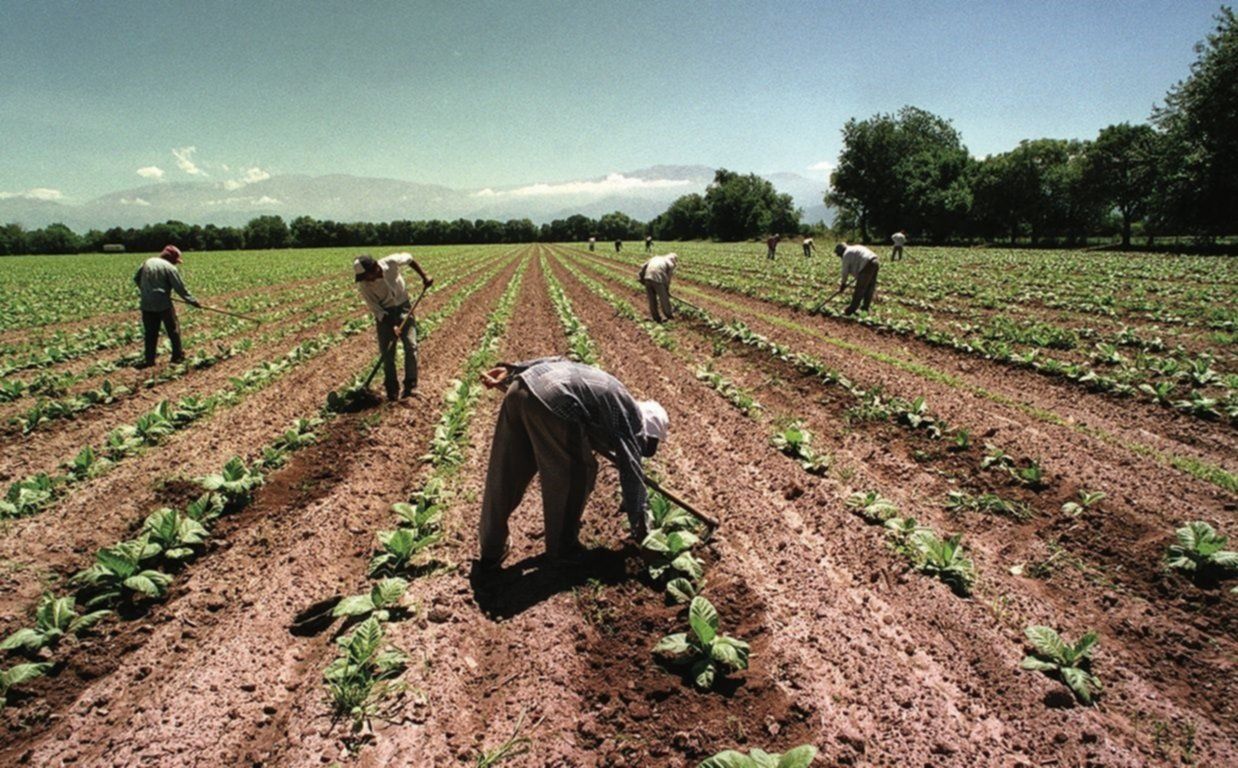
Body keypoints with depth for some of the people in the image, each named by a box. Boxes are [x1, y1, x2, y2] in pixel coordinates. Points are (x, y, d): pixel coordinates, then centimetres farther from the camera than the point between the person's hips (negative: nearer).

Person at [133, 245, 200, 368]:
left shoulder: (148, 262, 10)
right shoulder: (170, 267, -8)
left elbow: (136, 279, 19)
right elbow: (180, 288, -10)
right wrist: (193, 301, -4)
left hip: (147, 305, 5)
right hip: (163, 304, -5)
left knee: (150, 332, 11)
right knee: (173, 330, 8)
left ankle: (148, 359, 10)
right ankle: (178, 356, 12)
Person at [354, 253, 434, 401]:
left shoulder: (391, 263, -24)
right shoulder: (363, 285, -23)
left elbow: (409, 259, -3)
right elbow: (376, 309, -16)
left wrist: (424, 276, -7)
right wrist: (392, 326, -25)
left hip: (403, 308, 0)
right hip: (384, 314, 0)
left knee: (410, 345, -9)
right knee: (387, 352, -1)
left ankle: (409, 385, 2)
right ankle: (391, 389, 12)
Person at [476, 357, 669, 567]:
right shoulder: (631, 419, 14)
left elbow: (557, 362, 27)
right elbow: (631, 473, 12)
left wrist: (510, 371, 22)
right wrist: (641, 527, 20)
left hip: (522, 386, 8)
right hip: (553, 401, -8)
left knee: (504, 476, 17)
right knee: (576, 473, 15)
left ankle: (490, 551, 33)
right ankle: (562, 548, 30)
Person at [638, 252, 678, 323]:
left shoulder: (656, 258, 28)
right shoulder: (671, 264, 14)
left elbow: (643, 266, 19)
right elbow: (668, 278, 11)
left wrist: (641, 277, 23)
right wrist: (667, 290, 21)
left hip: (647, 278, 5)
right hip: (658, 280, -5)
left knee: (652, 299, 13)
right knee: (664, 298, 13)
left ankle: (656, 318, 21)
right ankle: (668, 315, 28)